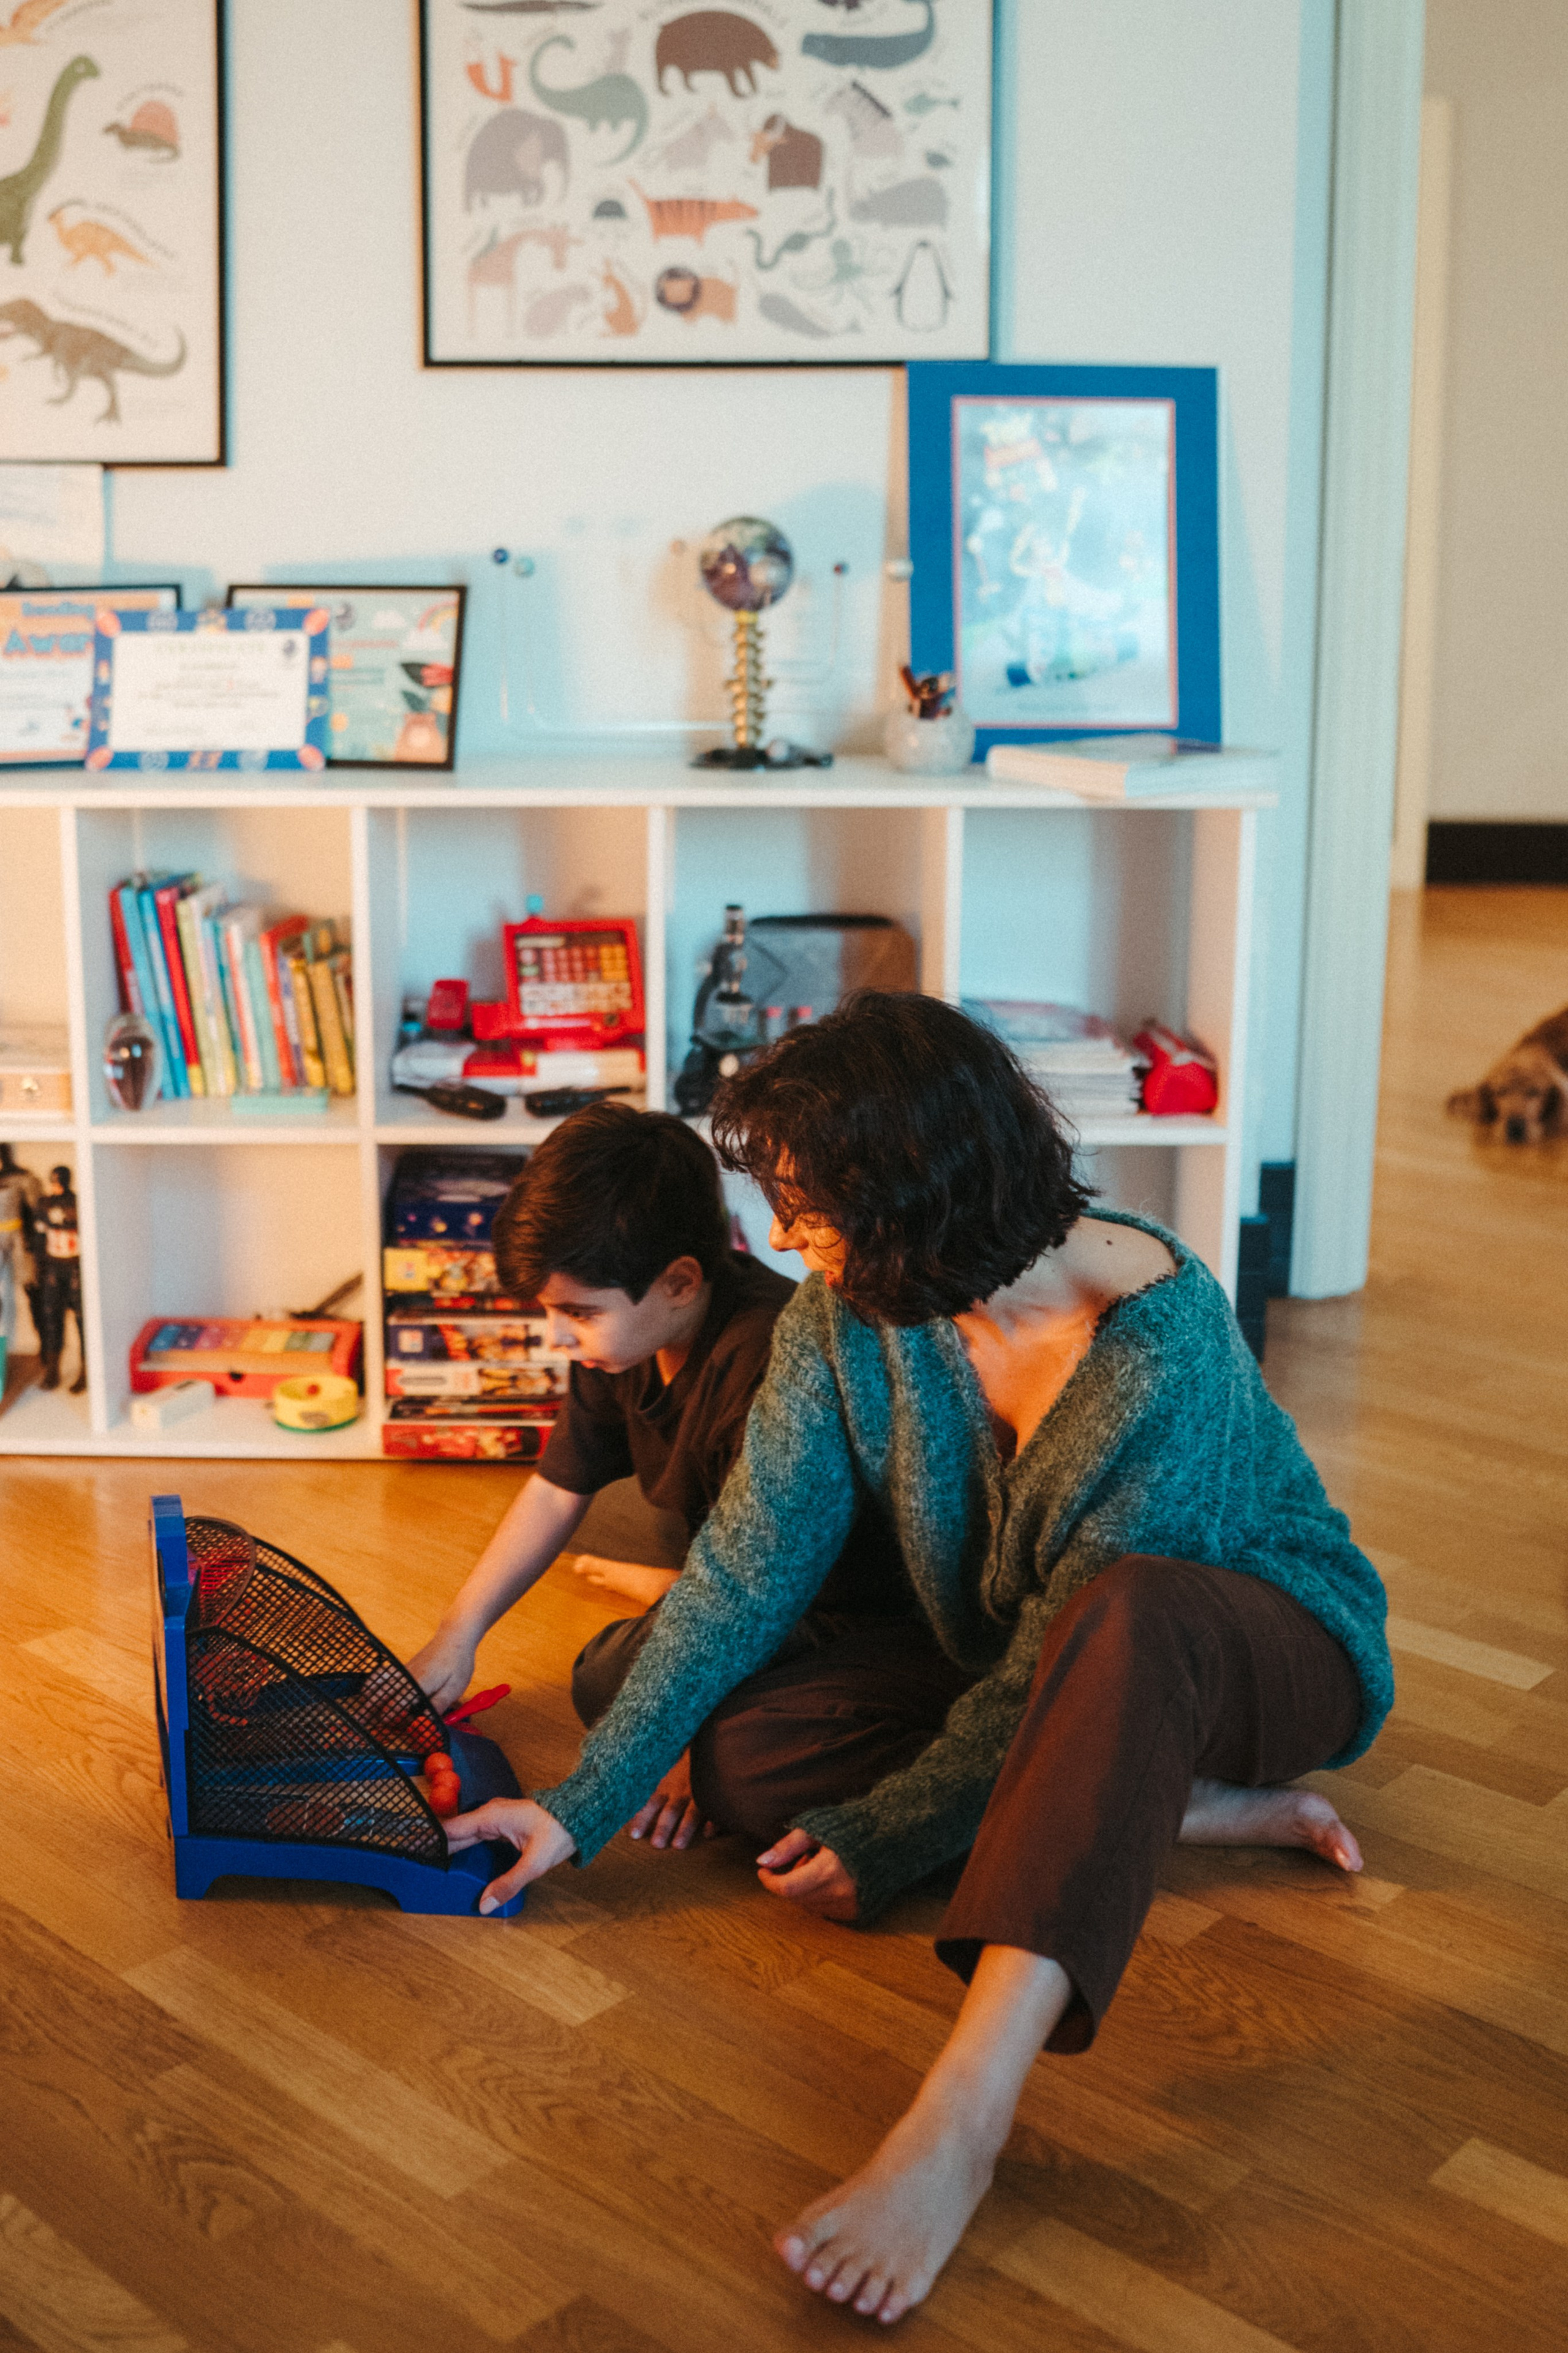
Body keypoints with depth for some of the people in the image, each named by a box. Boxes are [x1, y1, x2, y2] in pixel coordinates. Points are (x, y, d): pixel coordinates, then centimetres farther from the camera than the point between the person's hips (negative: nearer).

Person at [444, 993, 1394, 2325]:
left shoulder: (1166, 1353, -30)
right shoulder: (846, 1317, -13)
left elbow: (1083, 1637, -27)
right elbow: (750, 1570, -10)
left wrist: (889, 1835, -25)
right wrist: (585, 1804, -13)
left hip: (1276, 1647, -7)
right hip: (1055, 1685, 7)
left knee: (1124, 1620, -43)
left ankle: (961, 2117, -46)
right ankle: (1215, 1808, -6)